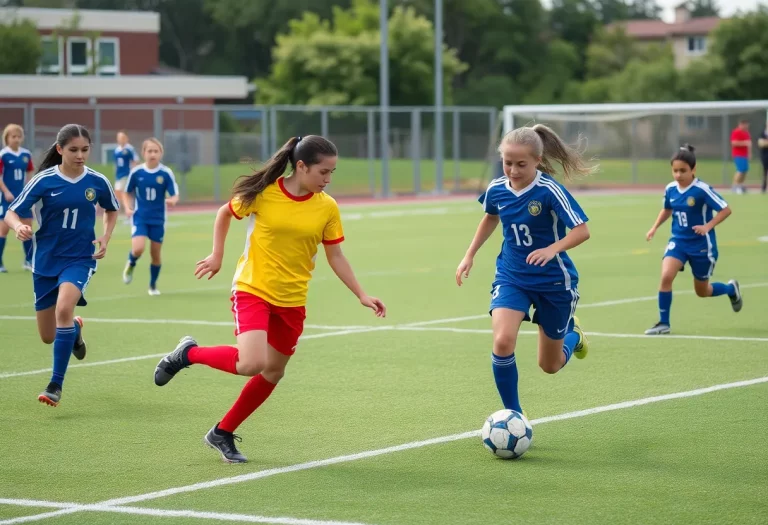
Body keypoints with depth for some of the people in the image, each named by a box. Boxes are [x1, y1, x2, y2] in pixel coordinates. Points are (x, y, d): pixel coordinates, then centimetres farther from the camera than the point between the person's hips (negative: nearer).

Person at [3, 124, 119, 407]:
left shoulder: (97, 182, -6)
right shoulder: (44, 181, -11)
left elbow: (111, 210, 15)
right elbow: (12, 213, -11)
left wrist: (105, 239, -1)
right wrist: (19, 227, -34)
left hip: (80, 259, -1)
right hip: (45, 260, 1)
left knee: (64, 307, -31)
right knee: (49, 337, 9)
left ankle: (56, 385, -21)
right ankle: (74, 328, 49)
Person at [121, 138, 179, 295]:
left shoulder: (166, 173, -10)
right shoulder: (136, 172, -7)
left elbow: (175, 195, -7)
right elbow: (127, 193, 7)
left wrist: (172, 200, -30)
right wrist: (128, 208, -9)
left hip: (158, 219, 1)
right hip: (140, 217, -1)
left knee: (156, 254, 8)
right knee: (138, 249, -21)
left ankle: (153, 285, 30)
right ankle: (131, 264, 15)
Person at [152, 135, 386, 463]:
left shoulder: (327, 207, -3)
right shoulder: (262, 193, -12)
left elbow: (335, 257, 5)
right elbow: (225, 213, 7)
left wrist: (361, 295, 0)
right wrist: (217, 256, 5)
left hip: (291, 301, 5)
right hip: (252, 290, -5)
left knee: (273, 372, 10)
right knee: (252, 363, -24)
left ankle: (222, 434, 28)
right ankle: (189, 354, 3)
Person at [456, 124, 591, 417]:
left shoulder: (549, 191, -21)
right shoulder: (496, 190, -6)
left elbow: (582, 230, -24)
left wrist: (552, 249, -40)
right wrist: (470, 256, 18)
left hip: (553, 280, -3)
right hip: (511, 276, 3)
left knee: (550, 365, 11)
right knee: (502, 341, -25)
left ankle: (573, 335, 48)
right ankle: (513, 415, -8)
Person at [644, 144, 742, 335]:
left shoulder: (702, 190, -20)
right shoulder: (670, 189, -3)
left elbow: (726, 210, -16)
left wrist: (708, 226, -29)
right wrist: (654, 227, 6)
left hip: (701, 244, -4)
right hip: (678, 241, 4)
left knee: (702, 291, 11)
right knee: (666, 276, -21)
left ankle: (731, 289, 44)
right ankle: (663, 323, -9)